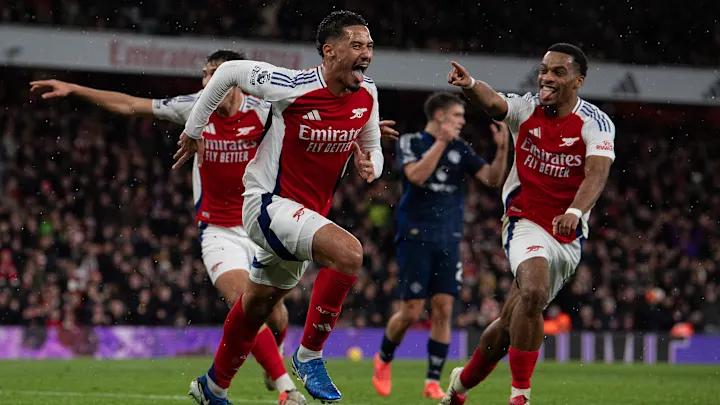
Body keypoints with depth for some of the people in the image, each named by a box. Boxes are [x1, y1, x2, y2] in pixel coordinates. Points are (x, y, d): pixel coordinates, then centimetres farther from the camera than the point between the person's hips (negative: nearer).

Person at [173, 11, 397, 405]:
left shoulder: (366, 94, -4)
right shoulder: (294, 87, -22)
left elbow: (371, 146, 12)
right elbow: (230, 71, -9)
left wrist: (370, 167, -13)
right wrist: (193, 128, 0)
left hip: (310, 211, 7)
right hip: (268, 203, -7)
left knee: (258, 302, 21)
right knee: (348, 252, -29)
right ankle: (309, 356, -16)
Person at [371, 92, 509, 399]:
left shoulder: (461, 149, 10)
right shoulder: (410, 142, -3)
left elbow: (493, 179, 2)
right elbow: (416, 175, -21)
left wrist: (502, 148, -12)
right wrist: (441, 141, -22)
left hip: (448, 242, 4)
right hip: (415, 238, -4)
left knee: (443, 310, -3)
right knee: (412, 312, -5)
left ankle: (433, 382, 2)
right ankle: (383, 360, 22)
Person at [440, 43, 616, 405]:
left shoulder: (596, 123, -5)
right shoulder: (527, 109, -2)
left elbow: (597, 174, -21)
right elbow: (494, 103, -24)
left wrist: (575, 211, -40)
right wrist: (470, 85, -48)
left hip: (569, 236, 2)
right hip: (526, 223, -2)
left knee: (513, 320, 8)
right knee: (534, 292, -30)